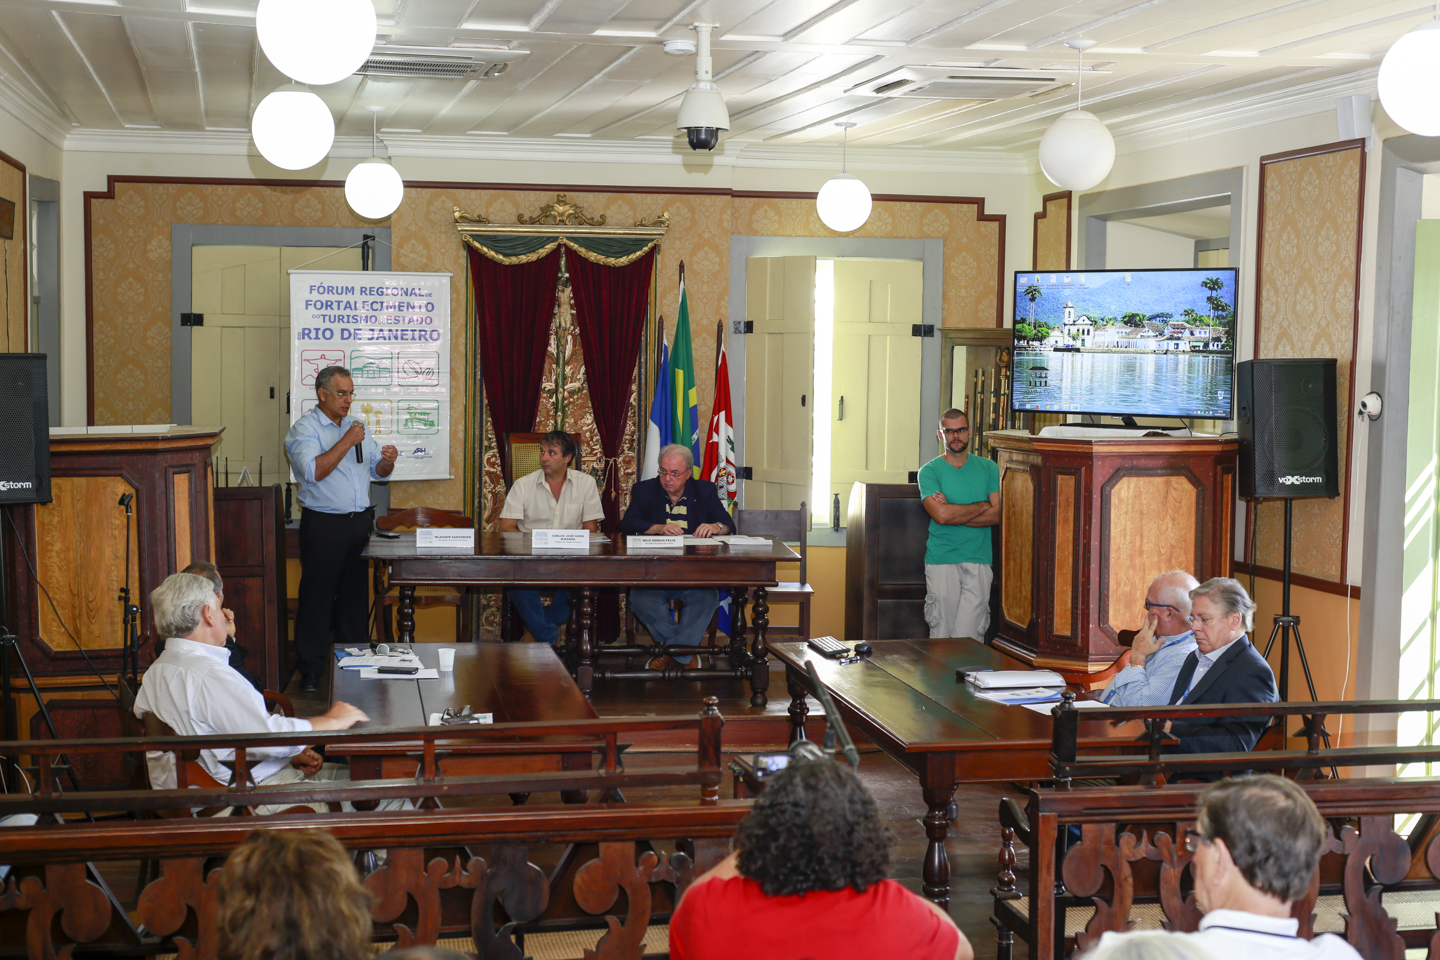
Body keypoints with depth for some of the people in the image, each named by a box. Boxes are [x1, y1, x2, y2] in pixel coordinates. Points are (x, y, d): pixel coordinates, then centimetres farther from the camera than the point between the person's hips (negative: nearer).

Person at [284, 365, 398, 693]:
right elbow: (313, 471, -21)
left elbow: (376, 471, 19)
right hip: (324, 525, -6)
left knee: (356, 593, 11)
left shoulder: (356, 426, 16)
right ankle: (312, 669, 4)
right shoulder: (304, 429, -5)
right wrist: (346, 442, -19)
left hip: (360, 521, 6)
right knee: (317, 595, -2)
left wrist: (387, 462, -4)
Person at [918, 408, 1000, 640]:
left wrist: (953, 513, -7)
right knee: (941, 634, -4)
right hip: (941, 559, -1)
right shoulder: (929, 471, 4)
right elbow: (941, 515, -12)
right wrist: (982, 506, -2)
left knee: (969, 635, -9)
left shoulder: (988, 468, 12)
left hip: (979, 560, 1)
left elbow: (997, 515, 0)